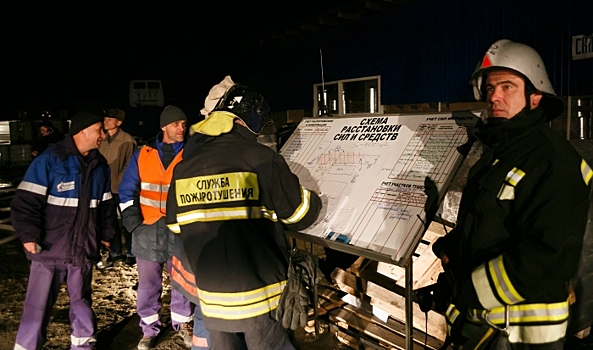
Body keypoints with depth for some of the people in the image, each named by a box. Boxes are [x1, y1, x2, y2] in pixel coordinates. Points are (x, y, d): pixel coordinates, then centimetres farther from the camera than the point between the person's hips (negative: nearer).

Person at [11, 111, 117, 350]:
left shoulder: (100, 165, 9)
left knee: (81, 300, 18)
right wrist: (29, 234, -18)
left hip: (83, 249, 5)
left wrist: (106, 233, 16)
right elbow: (27, 199, -12)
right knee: (38, 305, 4)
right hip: (50, 248, -5)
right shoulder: (49, 160, -9)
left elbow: (106, 204, 17)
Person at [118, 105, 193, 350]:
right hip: (148, 231, 1)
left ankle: (182, 323, 31)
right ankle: (149, 329, 26)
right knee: (148, 284, 9)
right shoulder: (142, 155, 4)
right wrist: (133, 221, -3)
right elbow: (127, 191, 8)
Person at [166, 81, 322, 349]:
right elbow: (300, 214, -7)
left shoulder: (184, 167, 0)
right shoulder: (261, 159, -14)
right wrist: (314, 201, 15)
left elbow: (175, 227, 10)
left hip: (211, 295, 4)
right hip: (260, 295, -4)